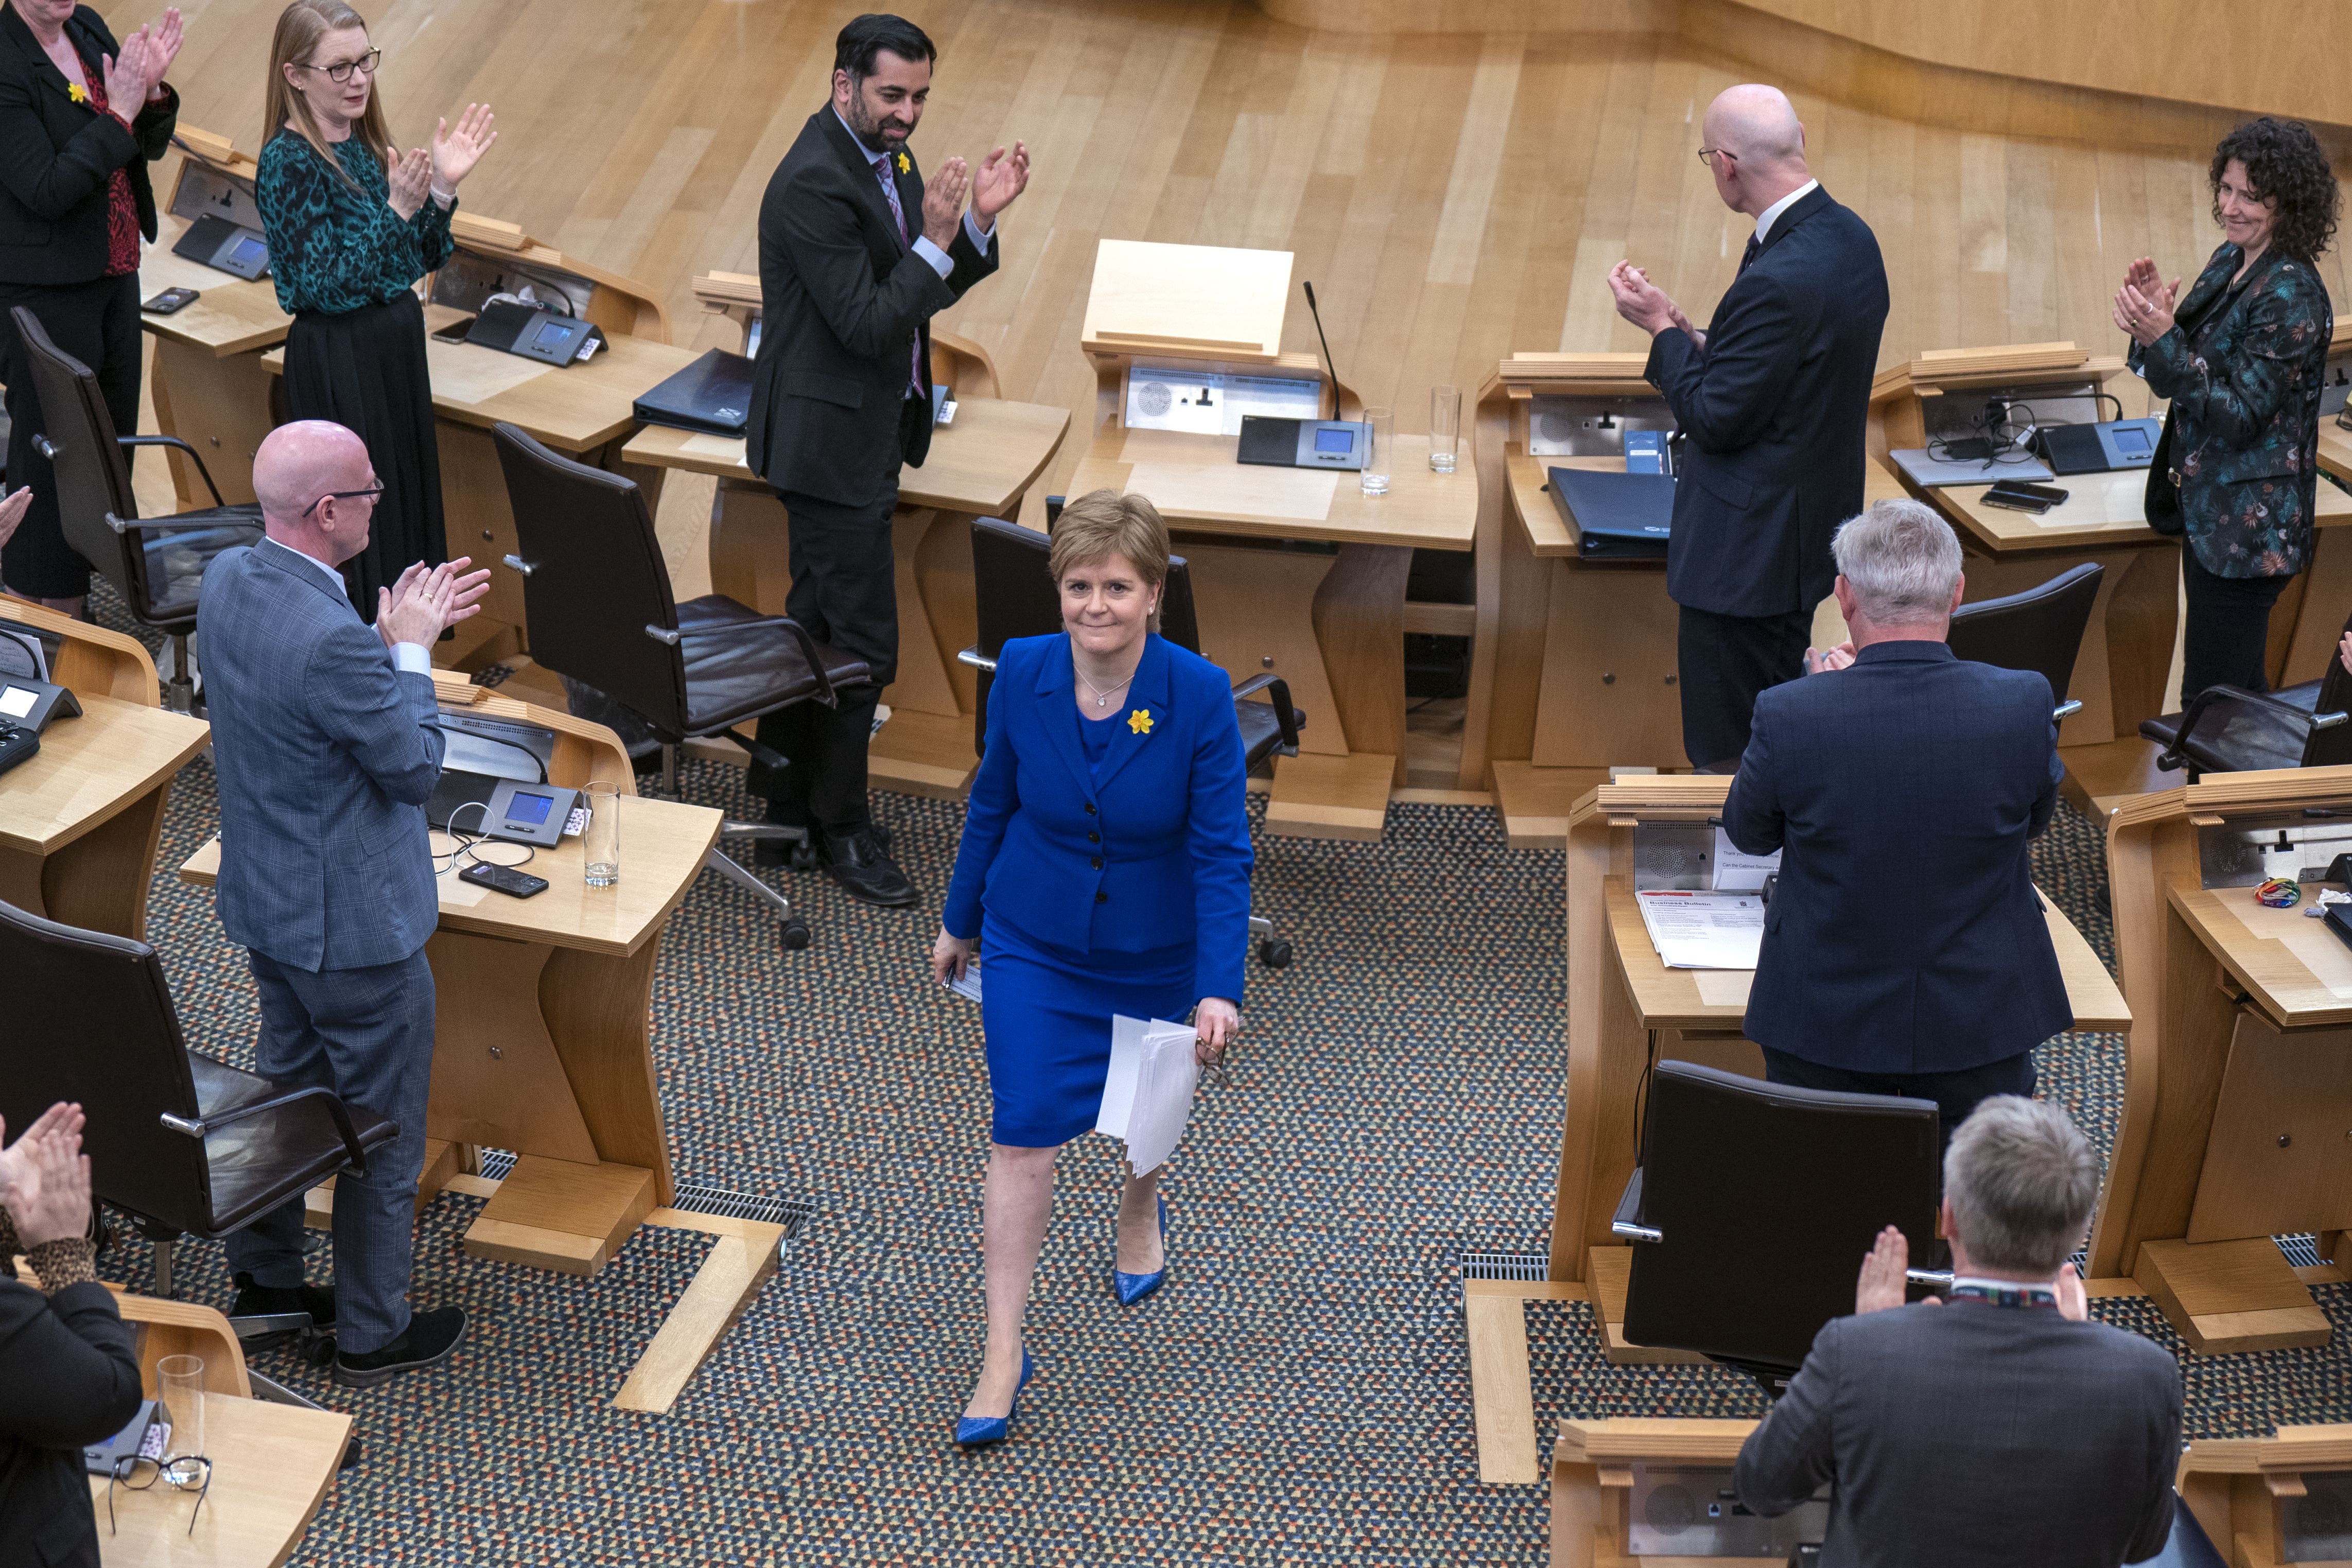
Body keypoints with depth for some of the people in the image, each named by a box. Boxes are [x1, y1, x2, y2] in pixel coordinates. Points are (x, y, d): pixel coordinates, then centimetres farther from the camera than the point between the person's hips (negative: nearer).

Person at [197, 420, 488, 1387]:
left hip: (264, 904, 9)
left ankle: (264, 1280, 43)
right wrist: (411, 649, -12)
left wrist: (398, 630, 5)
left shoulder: (228, 579, -5)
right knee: (383, 1133, 10)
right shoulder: (332, 642, -33)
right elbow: (417, 769, -20)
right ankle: (373, 1335, 25)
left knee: (288, 1083, 27)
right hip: (354, 926, -9)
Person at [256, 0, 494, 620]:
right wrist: (396, 211, -27)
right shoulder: (287, 163, -17)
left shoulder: (366, 143, 6)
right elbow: (328, 289, -21)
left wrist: (442, 189, -8)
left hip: (395, 349, 8)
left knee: (406, 499, 17)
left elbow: (423, 259, 8)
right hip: (337, 363, -8)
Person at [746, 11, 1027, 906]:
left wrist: (978, 223, -4)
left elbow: (931, 291, 11)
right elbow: (867, 324, -24)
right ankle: (841, 829, 13)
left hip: (865, 433, 10)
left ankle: (784, 811, 30)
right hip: (831, 439, -10)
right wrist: (935, 237, -27)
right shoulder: (814, 184, -22)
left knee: (815, 622, 18)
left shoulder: (887, 160, 8)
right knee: (862, 642, -2)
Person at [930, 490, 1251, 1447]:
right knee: (1022, 1137, -5)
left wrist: (1219, 989, -28)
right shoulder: (1020, 673, -15)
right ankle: (1004, 1352, 4)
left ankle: (1141, 1214, 57)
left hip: (1152, 954, 0)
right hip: (1032, 945, 1)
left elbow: (1221, 851, -21)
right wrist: (959, 921, 10)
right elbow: (993, 803, 0)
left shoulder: (1199, 696, -23)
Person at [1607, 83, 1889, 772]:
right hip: (1812, 528, 10)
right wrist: (1690, 335, 5)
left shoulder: (1778, 281, -29)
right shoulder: (1849, 237, 3)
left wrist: (1662, 327, -9)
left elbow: (1717, 419, -21)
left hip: (1747, 551, -10)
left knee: (1729, 759, 3)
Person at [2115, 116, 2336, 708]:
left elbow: (2242, 415, -21)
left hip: (2249, 523, -9)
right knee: (2239, 686, 20)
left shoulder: (2293, 294, -19)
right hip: (2209, 504, 9)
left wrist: (2162, 339, -29)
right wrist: (2154, 314, -8)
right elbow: (2179, 371, 13)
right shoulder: (2230, 260, 7)